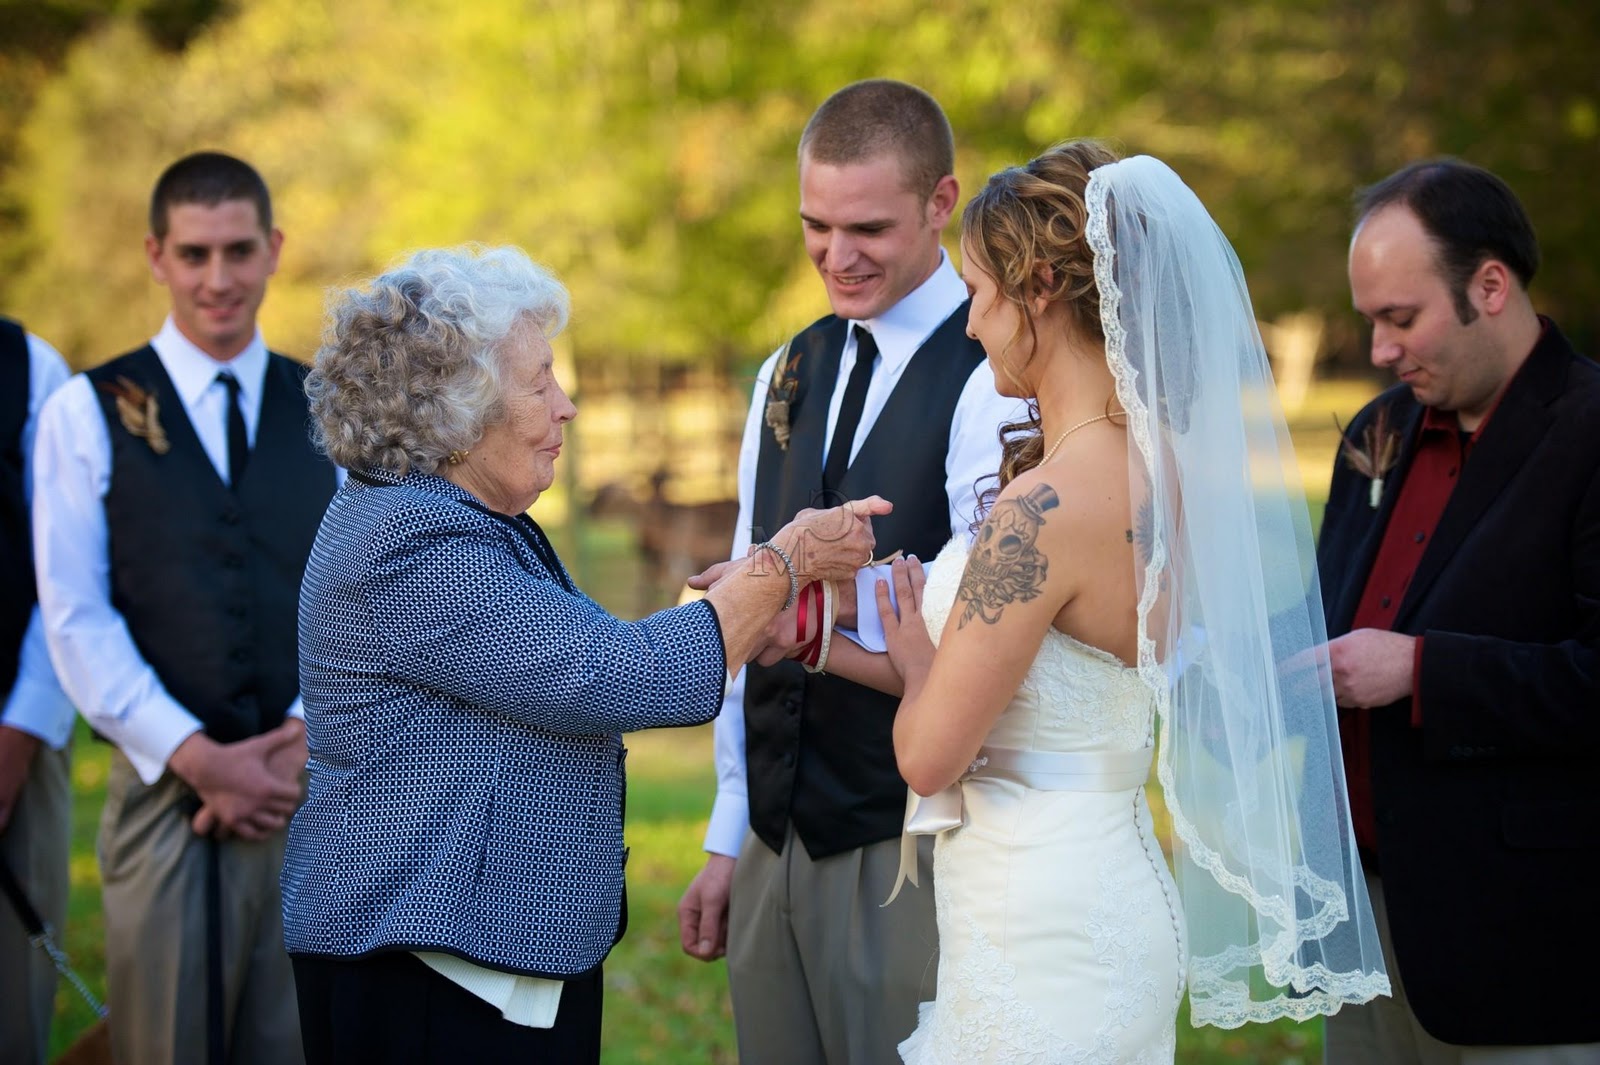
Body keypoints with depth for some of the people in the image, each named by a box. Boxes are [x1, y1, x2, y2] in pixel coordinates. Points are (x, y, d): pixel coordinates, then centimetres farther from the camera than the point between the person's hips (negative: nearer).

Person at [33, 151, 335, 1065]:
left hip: (315, 786, 2)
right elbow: (75, 618, -4)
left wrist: (298, 748, -8)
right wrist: (199, 757, -11)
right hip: (166, 788, -2)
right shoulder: (89, 412, 2)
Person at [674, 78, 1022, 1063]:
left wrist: (851, 595, -34)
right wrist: (728, 841, 16)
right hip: (777, 843, 7)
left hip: (911, 846, -7)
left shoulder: (995, 381, -10)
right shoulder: (789, 376, 13)